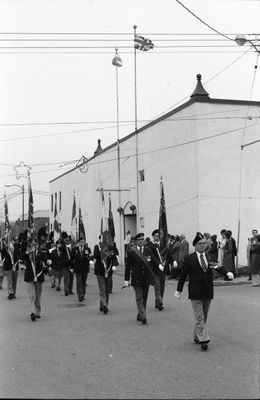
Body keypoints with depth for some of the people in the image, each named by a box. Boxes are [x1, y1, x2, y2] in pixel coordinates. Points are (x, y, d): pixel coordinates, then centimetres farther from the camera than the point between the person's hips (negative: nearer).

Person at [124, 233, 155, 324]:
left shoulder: (148, 250, 5)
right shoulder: (131, 251, -4)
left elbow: (152, 261, 8)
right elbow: (128, 266, -2)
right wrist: (126, 279, -4)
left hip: (146, 278, 4)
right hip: (136, 278, -4)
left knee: (144, 298, 9)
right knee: (139, 298, -8)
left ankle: (139, 315, 21)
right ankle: (143, 316, -11)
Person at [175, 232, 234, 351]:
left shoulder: (210, 257, 6)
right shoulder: (189, 259, -3)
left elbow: (218, 267, -4)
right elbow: (183, 275, 1)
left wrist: (227, 273, -24)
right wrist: (179, 290, 2)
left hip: (208, 292, 4)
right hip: (195, 292, -4)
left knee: (204, 317, 13)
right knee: (199, 318, -6)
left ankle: (197, 337, 27)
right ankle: (203, 339, -7)